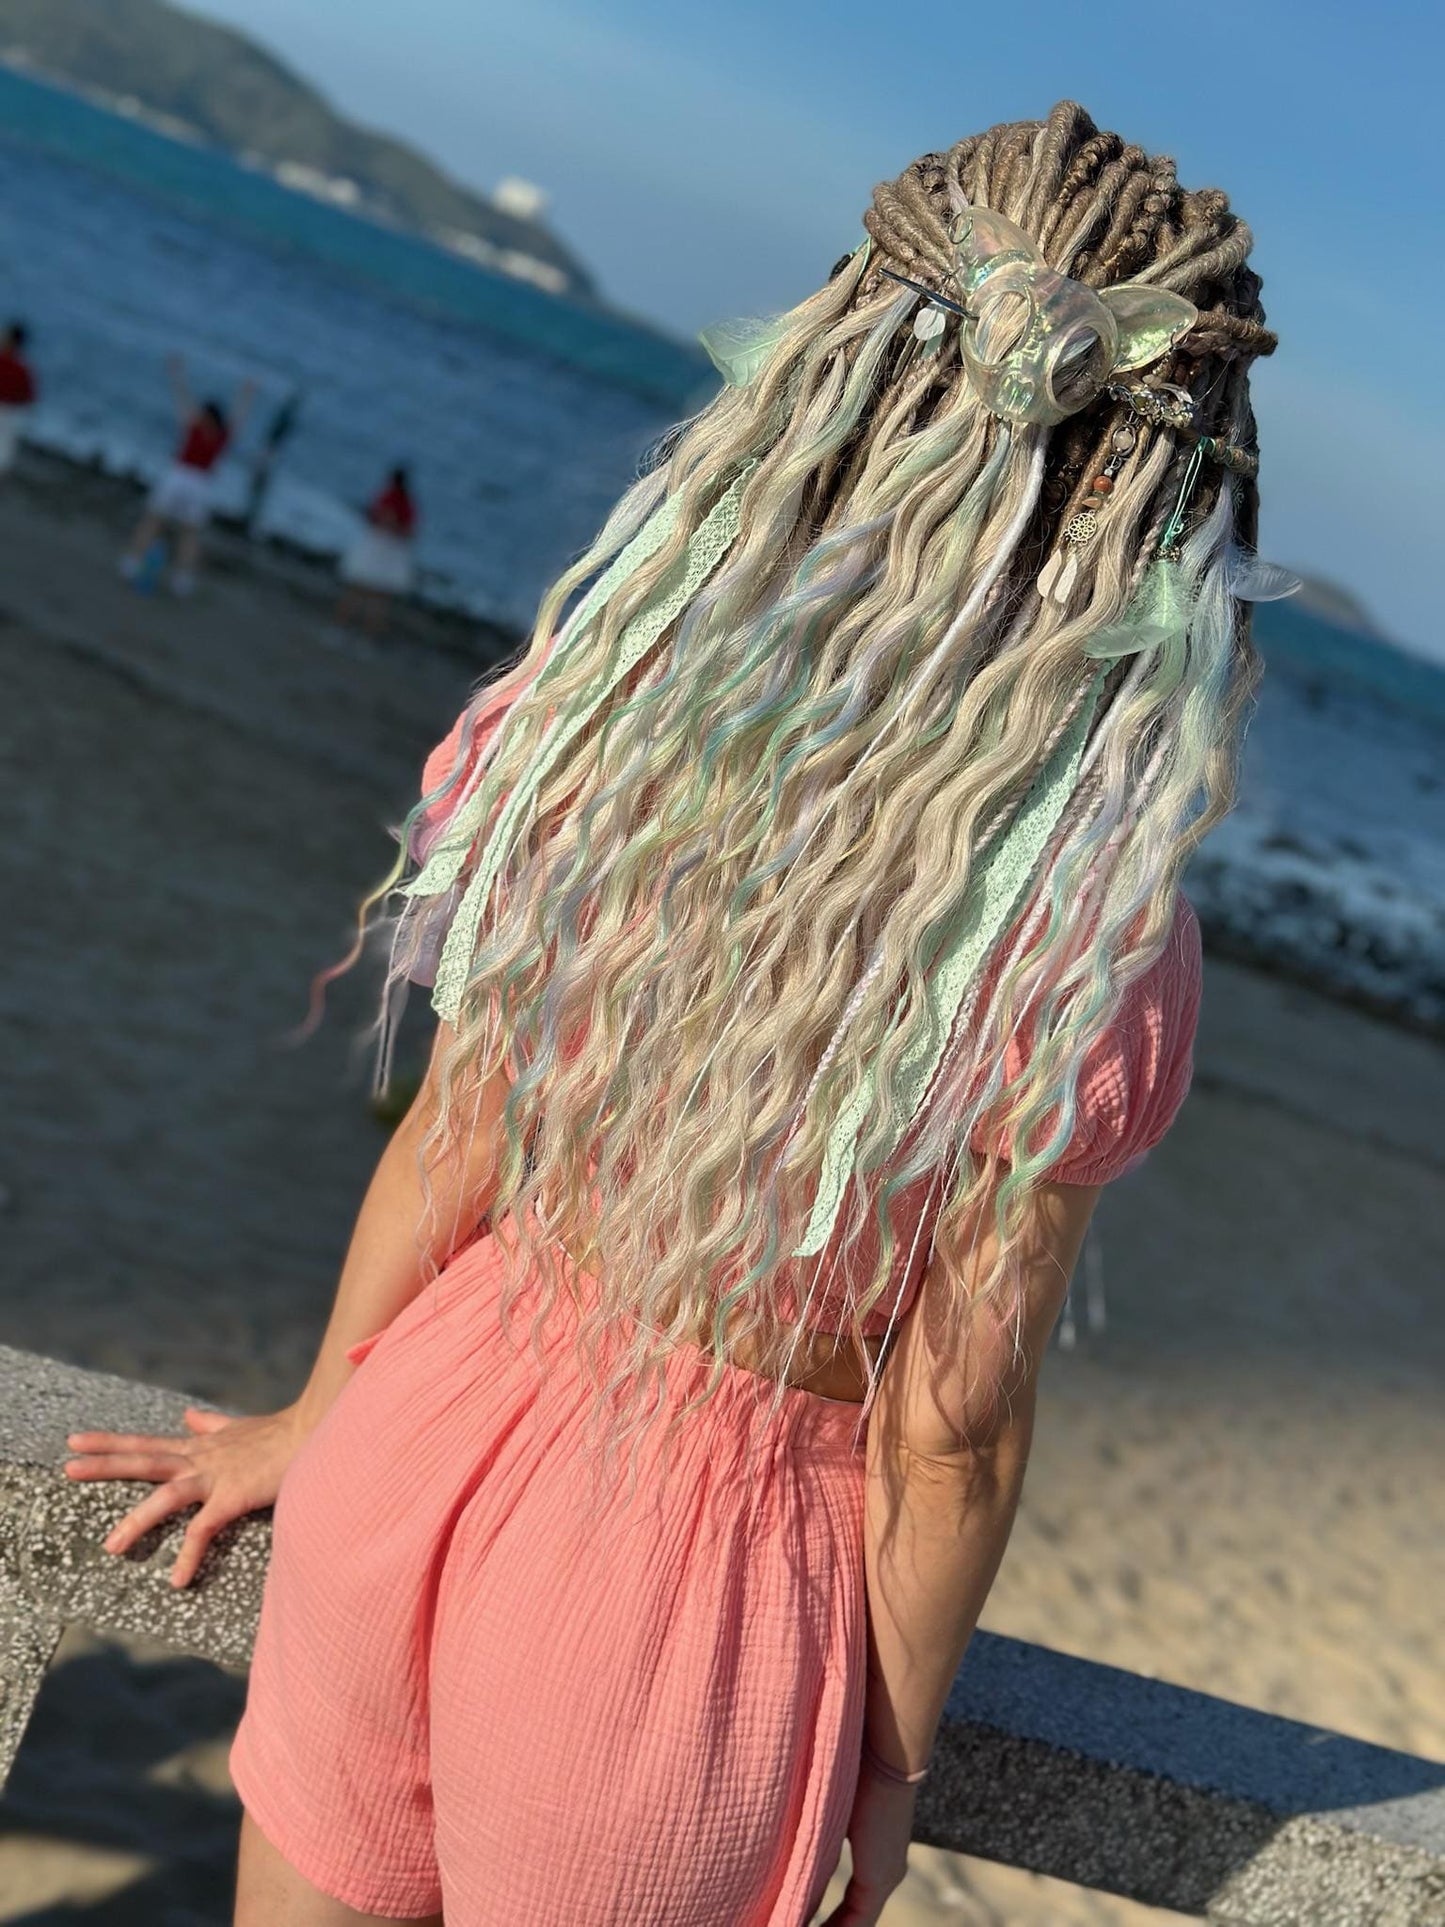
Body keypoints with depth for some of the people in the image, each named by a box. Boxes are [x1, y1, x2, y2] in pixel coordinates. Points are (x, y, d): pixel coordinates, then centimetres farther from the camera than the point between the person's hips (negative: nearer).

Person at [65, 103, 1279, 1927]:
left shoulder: (614, 692, -16)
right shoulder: (1093, 956, -24)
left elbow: (451, 1140, -5)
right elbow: (951, 1431, -15)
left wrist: (320, 1415, 13)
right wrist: (889, 1765, 3)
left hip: (438, 1435, 3)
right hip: (698, 1569, -2)